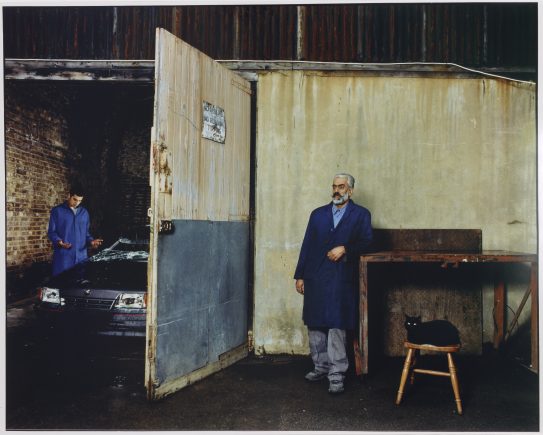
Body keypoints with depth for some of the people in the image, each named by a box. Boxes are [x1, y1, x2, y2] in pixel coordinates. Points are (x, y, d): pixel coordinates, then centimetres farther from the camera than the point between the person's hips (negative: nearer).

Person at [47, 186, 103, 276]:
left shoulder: (84, 212, 16)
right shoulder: (57, 211, 2)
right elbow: (51, 231, 1)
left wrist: (91, 241, 1)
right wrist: (58, 241, -19)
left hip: (81, 255, 4)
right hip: (63, 255, -4)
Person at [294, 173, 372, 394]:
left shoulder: (361, 214, 7)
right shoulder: (318, 214, 15)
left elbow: (365, 241, -2)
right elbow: (307, 245, 12)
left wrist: (344, 248, -16)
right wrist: (300, 275, 8)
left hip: (341, 278, -4)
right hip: (315, 277, 4)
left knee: (336, 326, -8)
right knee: (314, 324, 9)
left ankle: (336, 374, -2)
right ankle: (320, 367, 23)